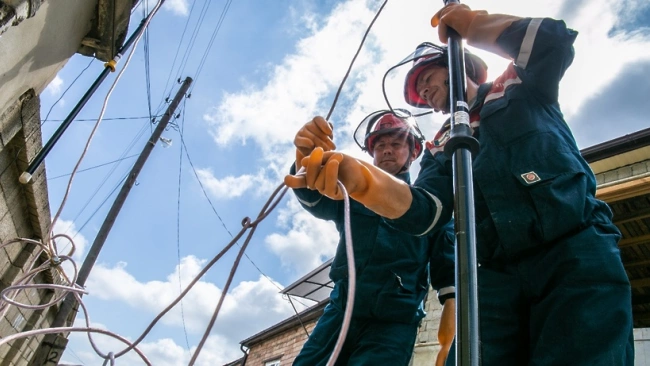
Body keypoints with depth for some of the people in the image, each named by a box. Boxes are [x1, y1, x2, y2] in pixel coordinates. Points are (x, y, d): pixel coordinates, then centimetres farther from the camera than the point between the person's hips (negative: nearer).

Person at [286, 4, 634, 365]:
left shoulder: (519, 86, 16)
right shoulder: (441, 149, 18)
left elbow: (554, 40, -6)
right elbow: (424, 210, -1)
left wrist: (471, 24, 8)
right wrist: (362, 180, -23)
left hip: (577, 252, -3)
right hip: (499, 276, 3)